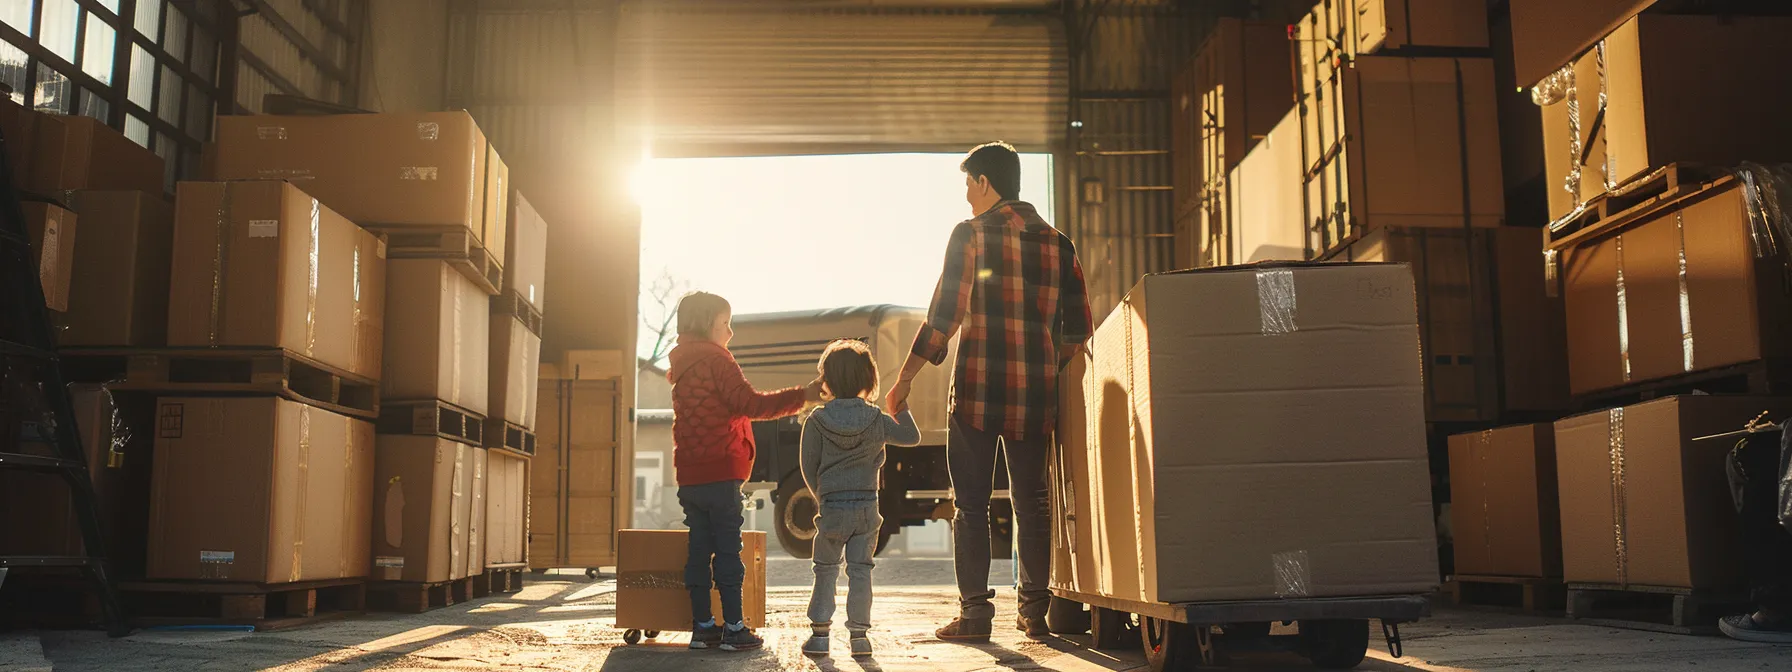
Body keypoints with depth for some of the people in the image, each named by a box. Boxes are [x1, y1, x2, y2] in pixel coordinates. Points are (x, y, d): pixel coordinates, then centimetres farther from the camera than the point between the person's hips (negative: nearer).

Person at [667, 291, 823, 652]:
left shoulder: (683, 368, 17)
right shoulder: (716, 362, -10)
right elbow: (751, 404, -21)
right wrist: (801, 396, -22)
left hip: (690, 474, 8)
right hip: (720, 473, -8)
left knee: (700, 548, 8)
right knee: (728, 550, -4)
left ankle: (702, 625, 11)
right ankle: (733, 628, -2)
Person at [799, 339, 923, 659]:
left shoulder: (816, 422, -6)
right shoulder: (878, 420, -2)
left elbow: (809, 468, -3)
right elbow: (913, 437, 12)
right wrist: (901, 408, 22)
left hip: (832, 508, -1)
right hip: (867, 506, 1)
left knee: (825, 571, 10)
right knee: (860, 571, 6)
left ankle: (819, 634, 11)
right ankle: (859, 635, 4)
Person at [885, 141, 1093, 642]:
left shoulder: (971, 235, -3)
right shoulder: (1057, 243, 10)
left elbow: (943, 317, -8)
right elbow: (1079, 329, 10)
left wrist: (903, 380, -3)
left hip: (978, 393, -4)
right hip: (1037, 397, 4)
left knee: (971, 504, 3)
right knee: (1031, 502, 12)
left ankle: (975, 612, 1)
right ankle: (1034, 611, 14)